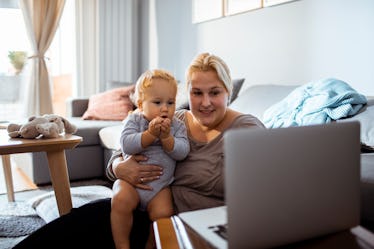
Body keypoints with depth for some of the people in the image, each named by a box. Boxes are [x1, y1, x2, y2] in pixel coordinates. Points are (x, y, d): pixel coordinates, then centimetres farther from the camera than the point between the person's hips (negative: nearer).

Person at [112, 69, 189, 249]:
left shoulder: (177, 126, 5)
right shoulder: (134, 120, 1)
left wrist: (166, 137, -21)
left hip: (160, 185, 1)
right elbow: (126, 145, -15)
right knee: (121, 200, -29)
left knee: (163, 213, -22)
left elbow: (182, 152, -7)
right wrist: (150, 134, -23)